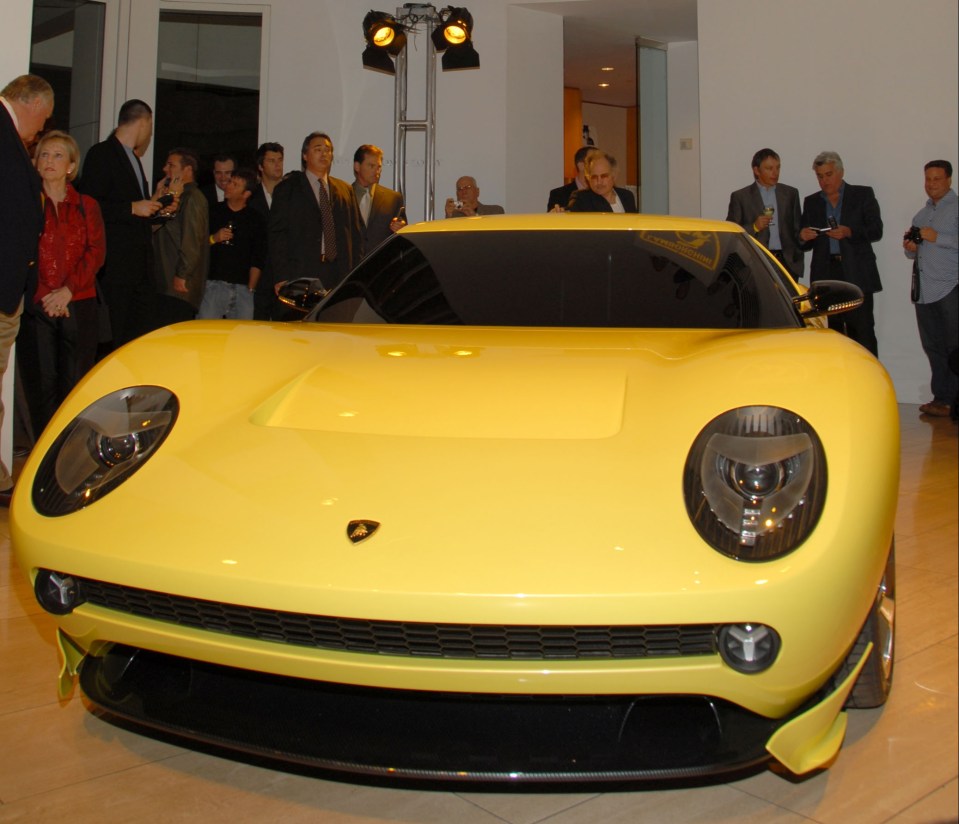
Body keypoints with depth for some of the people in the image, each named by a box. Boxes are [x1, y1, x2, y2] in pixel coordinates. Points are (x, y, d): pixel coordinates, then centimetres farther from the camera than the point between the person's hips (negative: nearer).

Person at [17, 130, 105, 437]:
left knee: (76, 383, -4)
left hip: (79, 304, 1)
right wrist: (44, 295, -10)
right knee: (41, 382, -4)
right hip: (35, 305, -1)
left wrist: (68, 290, -10)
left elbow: (96, 252, 4)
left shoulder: (86, 205, 15)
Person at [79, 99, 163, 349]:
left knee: (141, 332, 5)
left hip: (140, 260, 8)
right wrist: (133, 208, -15)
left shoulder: (133, 157, 22)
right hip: (116, 262, -8)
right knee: (115, 336, -7)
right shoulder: (101, 153, -5)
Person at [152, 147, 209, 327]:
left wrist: (181, 276, -19)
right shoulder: (178, 198, 22)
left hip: (179, 287, -10)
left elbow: (192, 240, -17)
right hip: (166, 285, 10)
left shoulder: (192, 198, -9)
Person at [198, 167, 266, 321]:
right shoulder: (213, 212, 11)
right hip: (213, 284, 0)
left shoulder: (256, 219, 11)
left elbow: (258, 259, 8)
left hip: (242, 288, 1)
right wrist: (213, 239, -7)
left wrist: (251, 288, 2)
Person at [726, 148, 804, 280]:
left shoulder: (790, 193, 14)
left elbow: (797, 230, 16)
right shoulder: (740, 197, 5)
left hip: (787, 263, 2)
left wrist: (798, 262, 10)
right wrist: (754, 227, -14)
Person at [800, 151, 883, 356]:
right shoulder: (811, 202, 17)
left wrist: (849, 232, -18)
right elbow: (805, 244, 17)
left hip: (856, 274, -3)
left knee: (862, 332, -7)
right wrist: (803, 237, -7)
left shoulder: (863, 195, 9)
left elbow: (876, 230, -1)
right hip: (825, 275, 3)